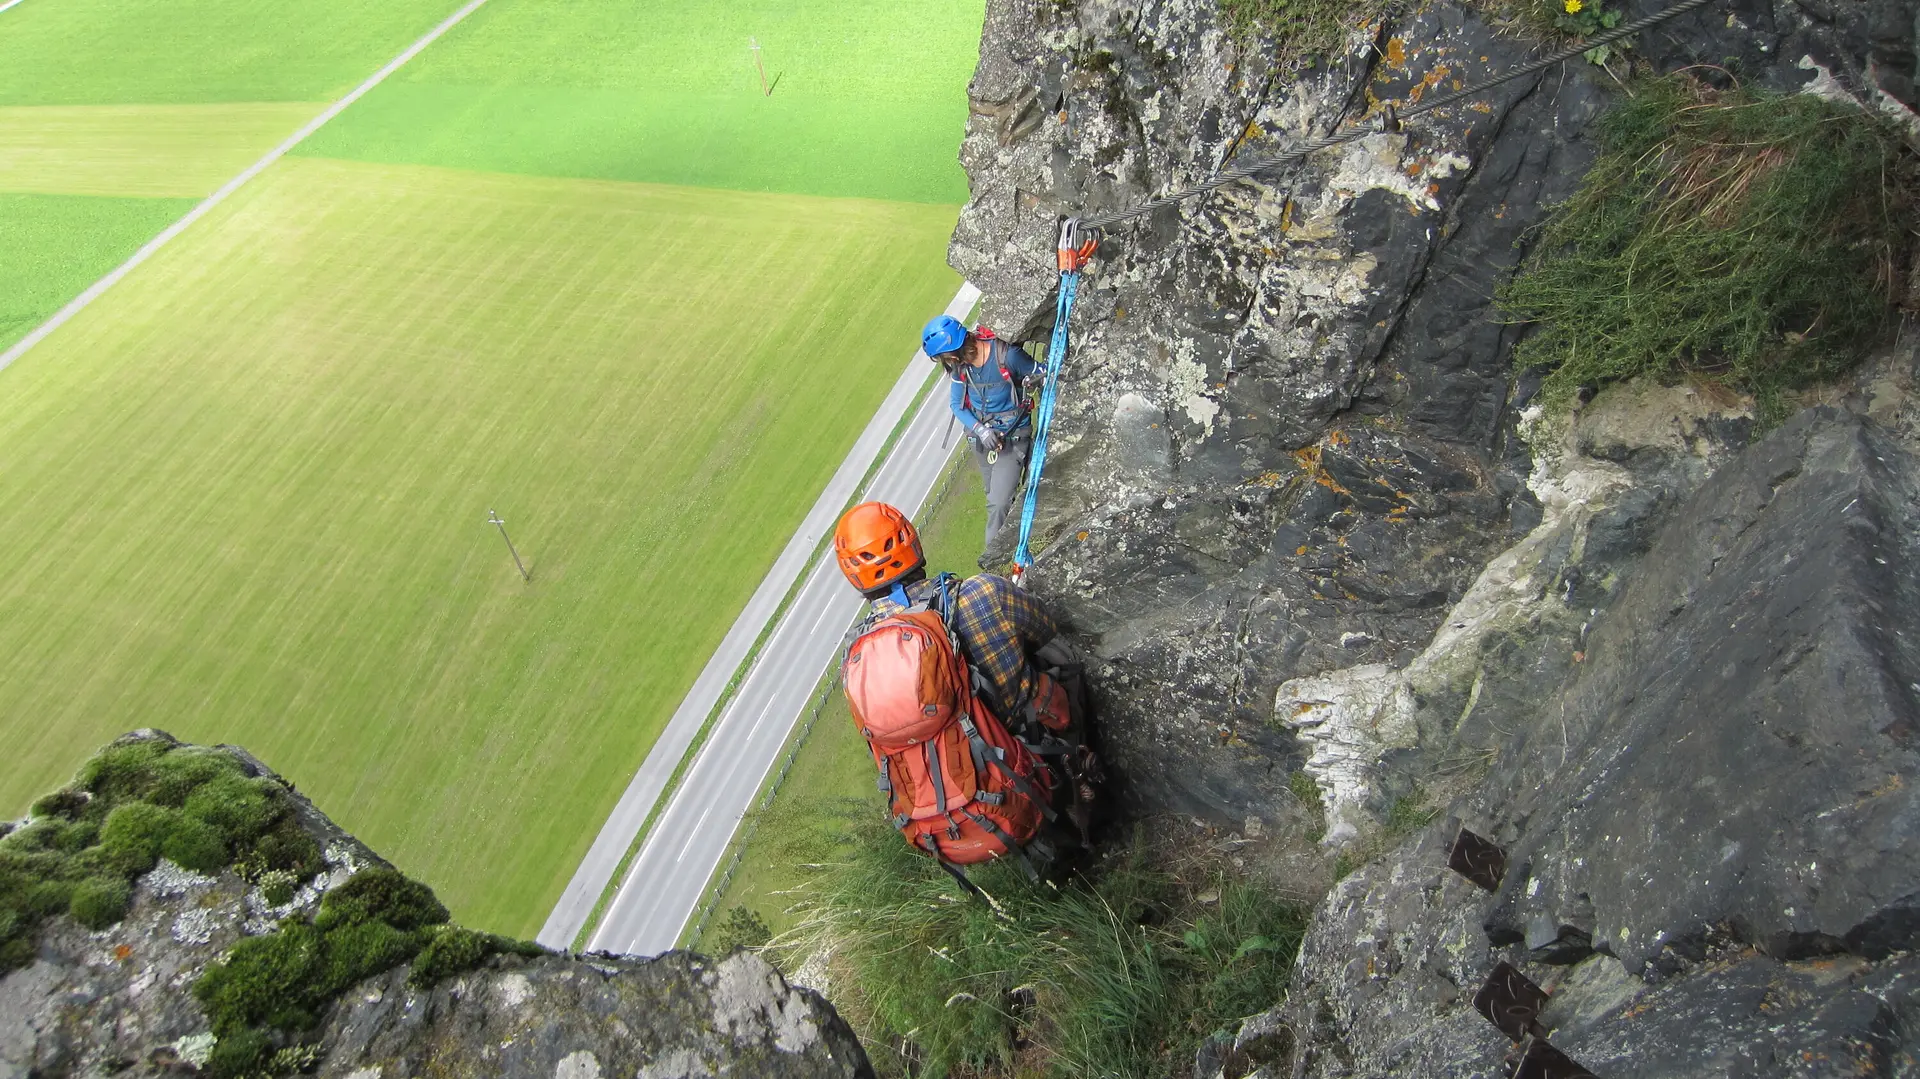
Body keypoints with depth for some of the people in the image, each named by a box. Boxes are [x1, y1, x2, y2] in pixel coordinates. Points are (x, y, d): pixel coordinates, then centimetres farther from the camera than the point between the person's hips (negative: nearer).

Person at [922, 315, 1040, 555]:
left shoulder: (1007, 355, -26)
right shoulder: (959, 364, -9)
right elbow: (956, 404, -1)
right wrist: (980, 430, -17)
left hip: (1012, 436, -6)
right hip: (980, 434, 6)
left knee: (998, 502, -12)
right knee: (995, 497, 18)